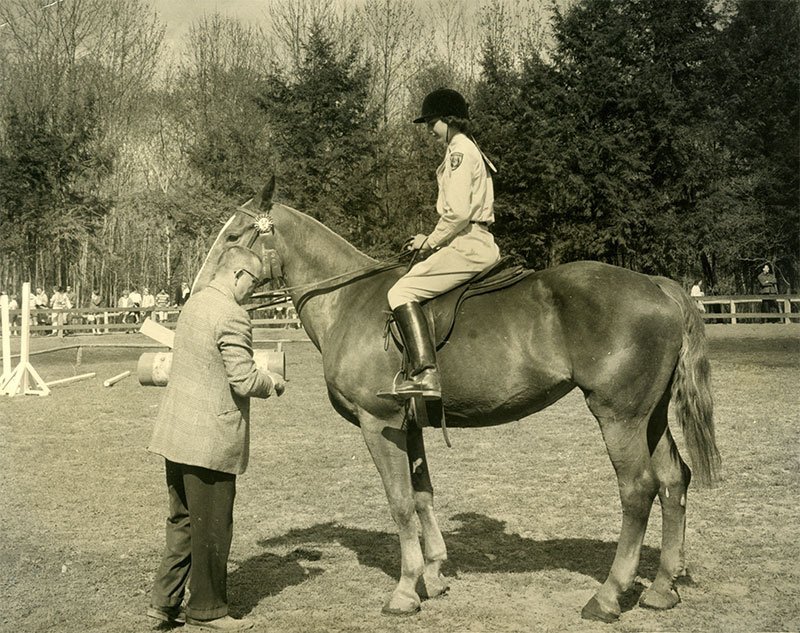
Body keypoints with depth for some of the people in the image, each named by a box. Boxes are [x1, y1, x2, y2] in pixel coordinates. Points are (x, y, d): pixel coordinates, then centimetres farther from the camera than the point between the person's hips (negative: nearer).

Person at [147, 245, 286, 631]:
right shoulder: (232, 317, -18)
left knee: (183, 521, 20)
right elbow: (244, 382, -21)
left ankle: (165, 600, 24)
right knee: (212, 527, 5)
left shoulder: (193, 305, 12)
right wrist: (272, 382, 0)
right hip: (210, 441, -9)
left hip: (176, 433, 9)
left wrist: (260, 378, 19)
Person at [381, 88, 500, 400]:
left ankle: (425, 374, -29)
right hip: (480, 245, 11)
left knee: (402, 292, -18)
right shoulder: (470, 150, 22)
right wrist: (433, 240, 16)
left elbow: (458, 213, -20)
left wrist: (430, 241, -7)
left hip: (466, 245, -11)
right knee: (406, 289, 21)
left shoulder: (459, 151, -10)